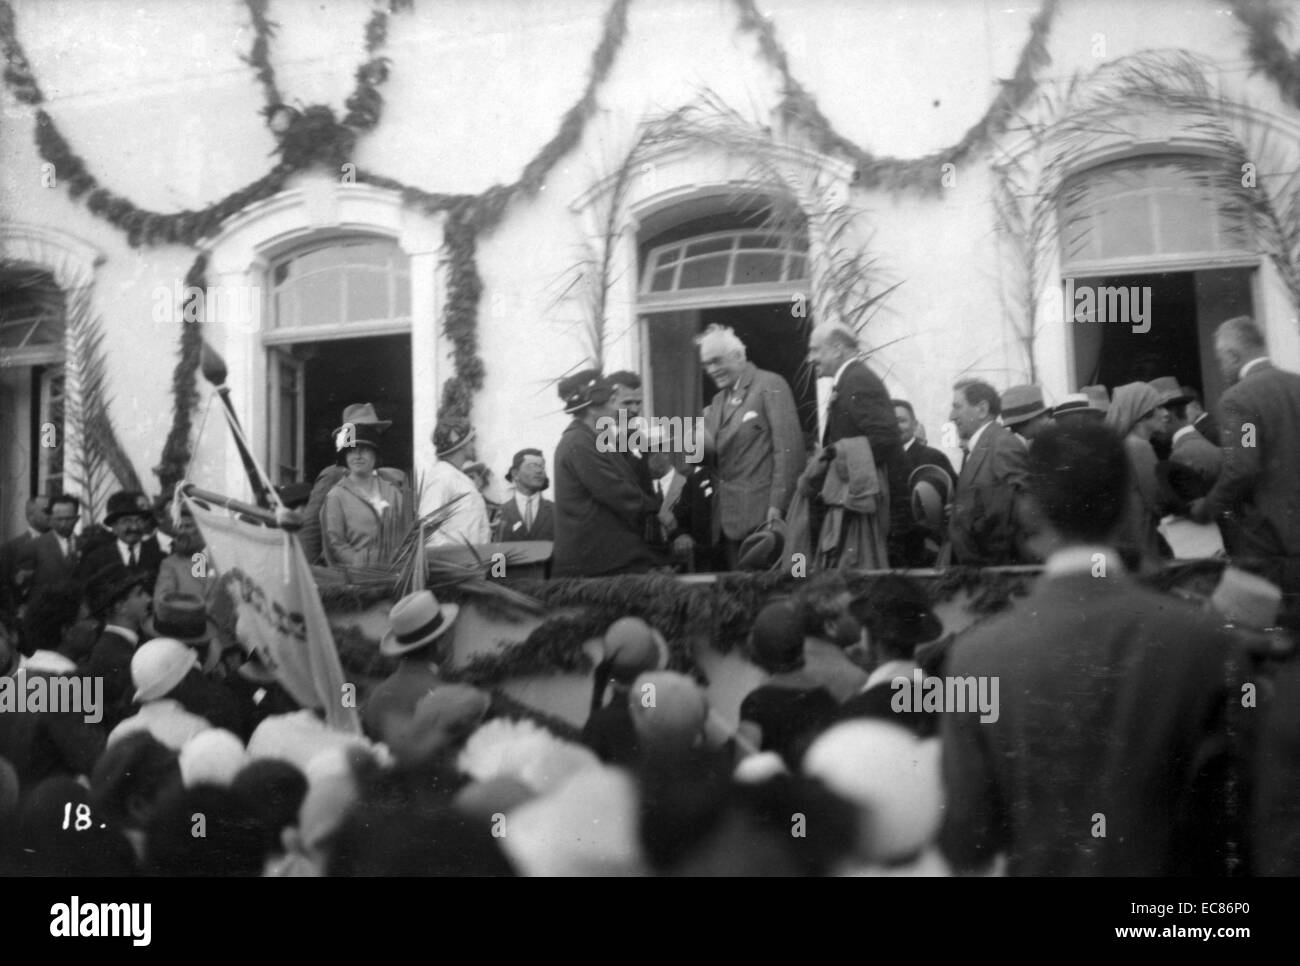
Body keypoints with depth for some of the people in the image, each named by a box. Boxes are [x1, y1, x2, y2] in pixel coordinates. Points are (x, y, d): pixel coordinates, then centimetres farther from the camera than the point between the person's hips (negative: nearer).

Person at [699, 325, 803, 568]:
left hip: (763, 514, -7)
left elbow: (788, 447, -11)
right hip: (729, 518, 7)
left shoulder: (770, 385, -3)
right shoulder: (718, 401, 20)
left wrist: (777, 505, -17)